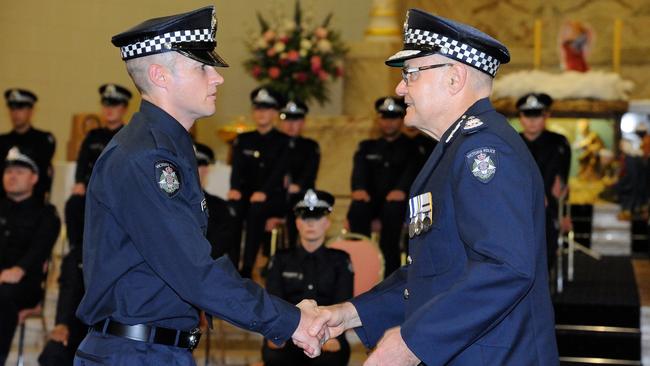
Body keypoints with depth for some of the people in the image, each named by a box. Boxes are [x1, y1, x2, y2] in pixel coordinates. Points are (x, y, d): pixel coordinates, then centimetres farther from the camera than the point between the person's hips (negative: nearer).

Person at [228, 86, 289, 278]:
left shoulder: (284, 142, 5)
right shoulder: (243, 140, 16)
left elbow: (280, 170, -10)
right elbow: (237, 167, 1)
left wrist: (264, 192, -29)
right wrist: (235, 189, -21)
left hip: (273, 197, -3)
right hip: (247, 193, 3)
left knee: (257, 209, -37)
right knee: (232, 208, -32)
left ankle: (247, 268, -38)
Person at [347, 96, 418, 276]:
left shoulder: (412, 147, 16)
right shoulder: (367, 147, 23)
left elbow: (412, 171, -4)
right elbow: (359, 169, 3)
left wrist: (401, 189, -27)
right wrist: (359, 188, -21)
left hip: (397, 199, -2)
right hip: (371, 198, 2)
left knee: (393, 209, -37)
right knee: (357, 210, -33)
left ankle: (390, 279, -39)